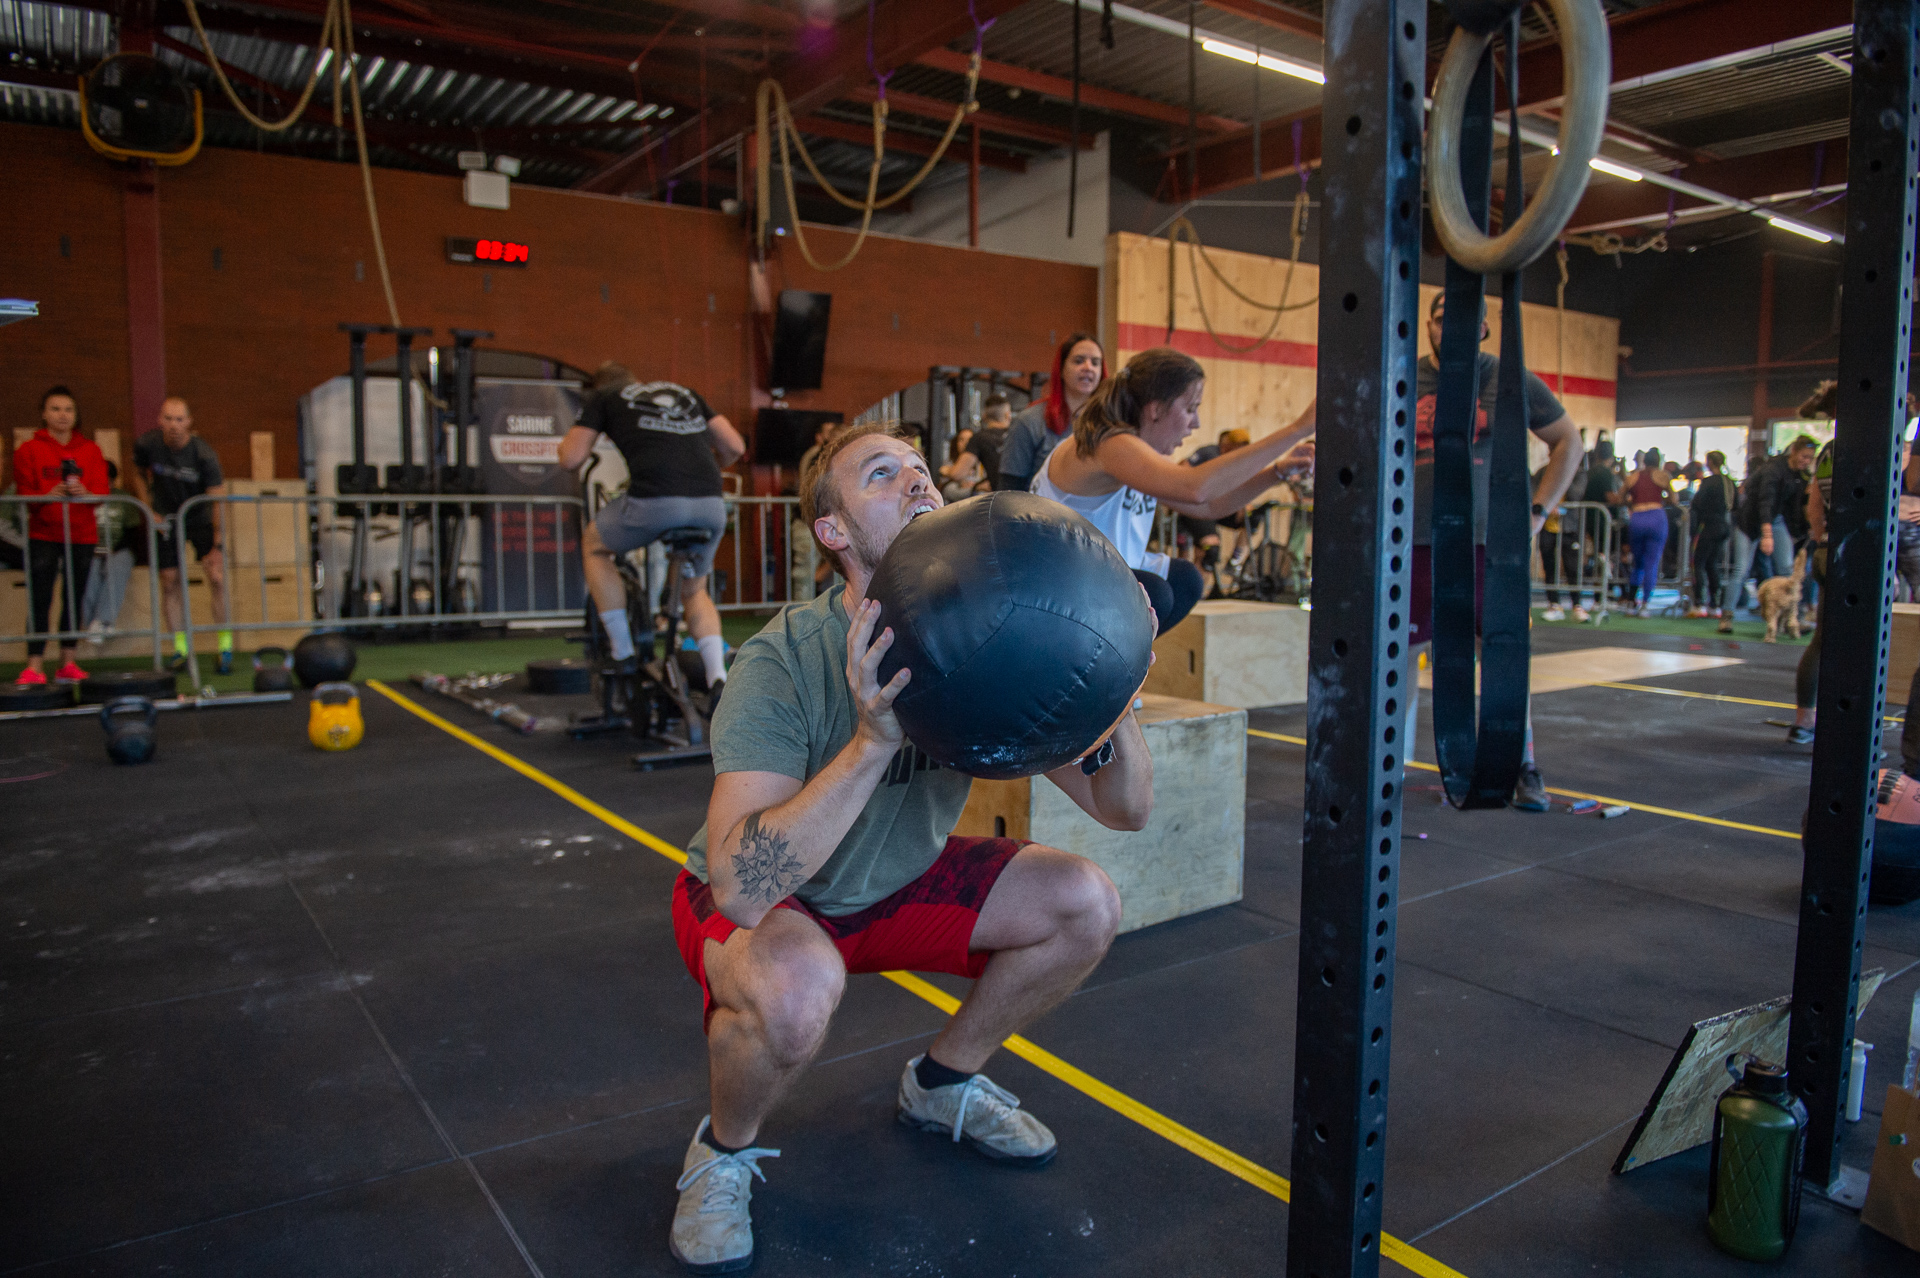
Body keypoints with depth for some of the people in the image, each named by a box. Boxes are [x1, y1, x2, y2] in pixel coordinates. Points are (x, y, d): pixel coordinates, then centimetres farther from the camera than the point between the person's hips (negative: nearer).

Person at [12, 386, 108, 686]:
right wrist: (48, 496, -22)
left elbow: (101, 491, 1)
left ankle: (68, 662, 14)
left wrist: (83, 492, -21)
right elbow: (24, 494, -2)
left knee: (74, 599, 6)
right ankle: (35, 667, -6)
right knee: (40, 600, -7)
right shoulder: (29, 450, 3)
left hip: (81, 535, 2)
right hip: (43, 535, -2)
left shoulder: (90, 450, 9)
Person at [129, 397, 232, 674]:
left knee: (217, 577, -13)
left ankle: (226, 648, -5)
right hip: (166, 519, 3)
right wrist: (149, 510, -3)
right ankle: (180, 649, 9)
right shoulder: (147, 444, -13)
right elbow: (138, 474, 9)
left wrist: (218, 546, -26)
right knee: (170, 583, 1)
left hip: (200, 517, -2)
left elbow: (218, 502, -21)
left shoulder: (204, 454, -22)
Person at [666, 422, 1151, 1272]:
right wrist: (871, 742, -48)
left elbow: (1126, 811, -14)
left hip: (900, 882, 5)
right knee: (797, 986, -38)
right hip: (767, 903, -5)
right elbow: (741, 886, -40)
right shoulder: (788, 660, -30)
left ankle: (942, 1083, 17)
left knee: (1085, 904, -10)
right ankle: (724, 1149, -1)